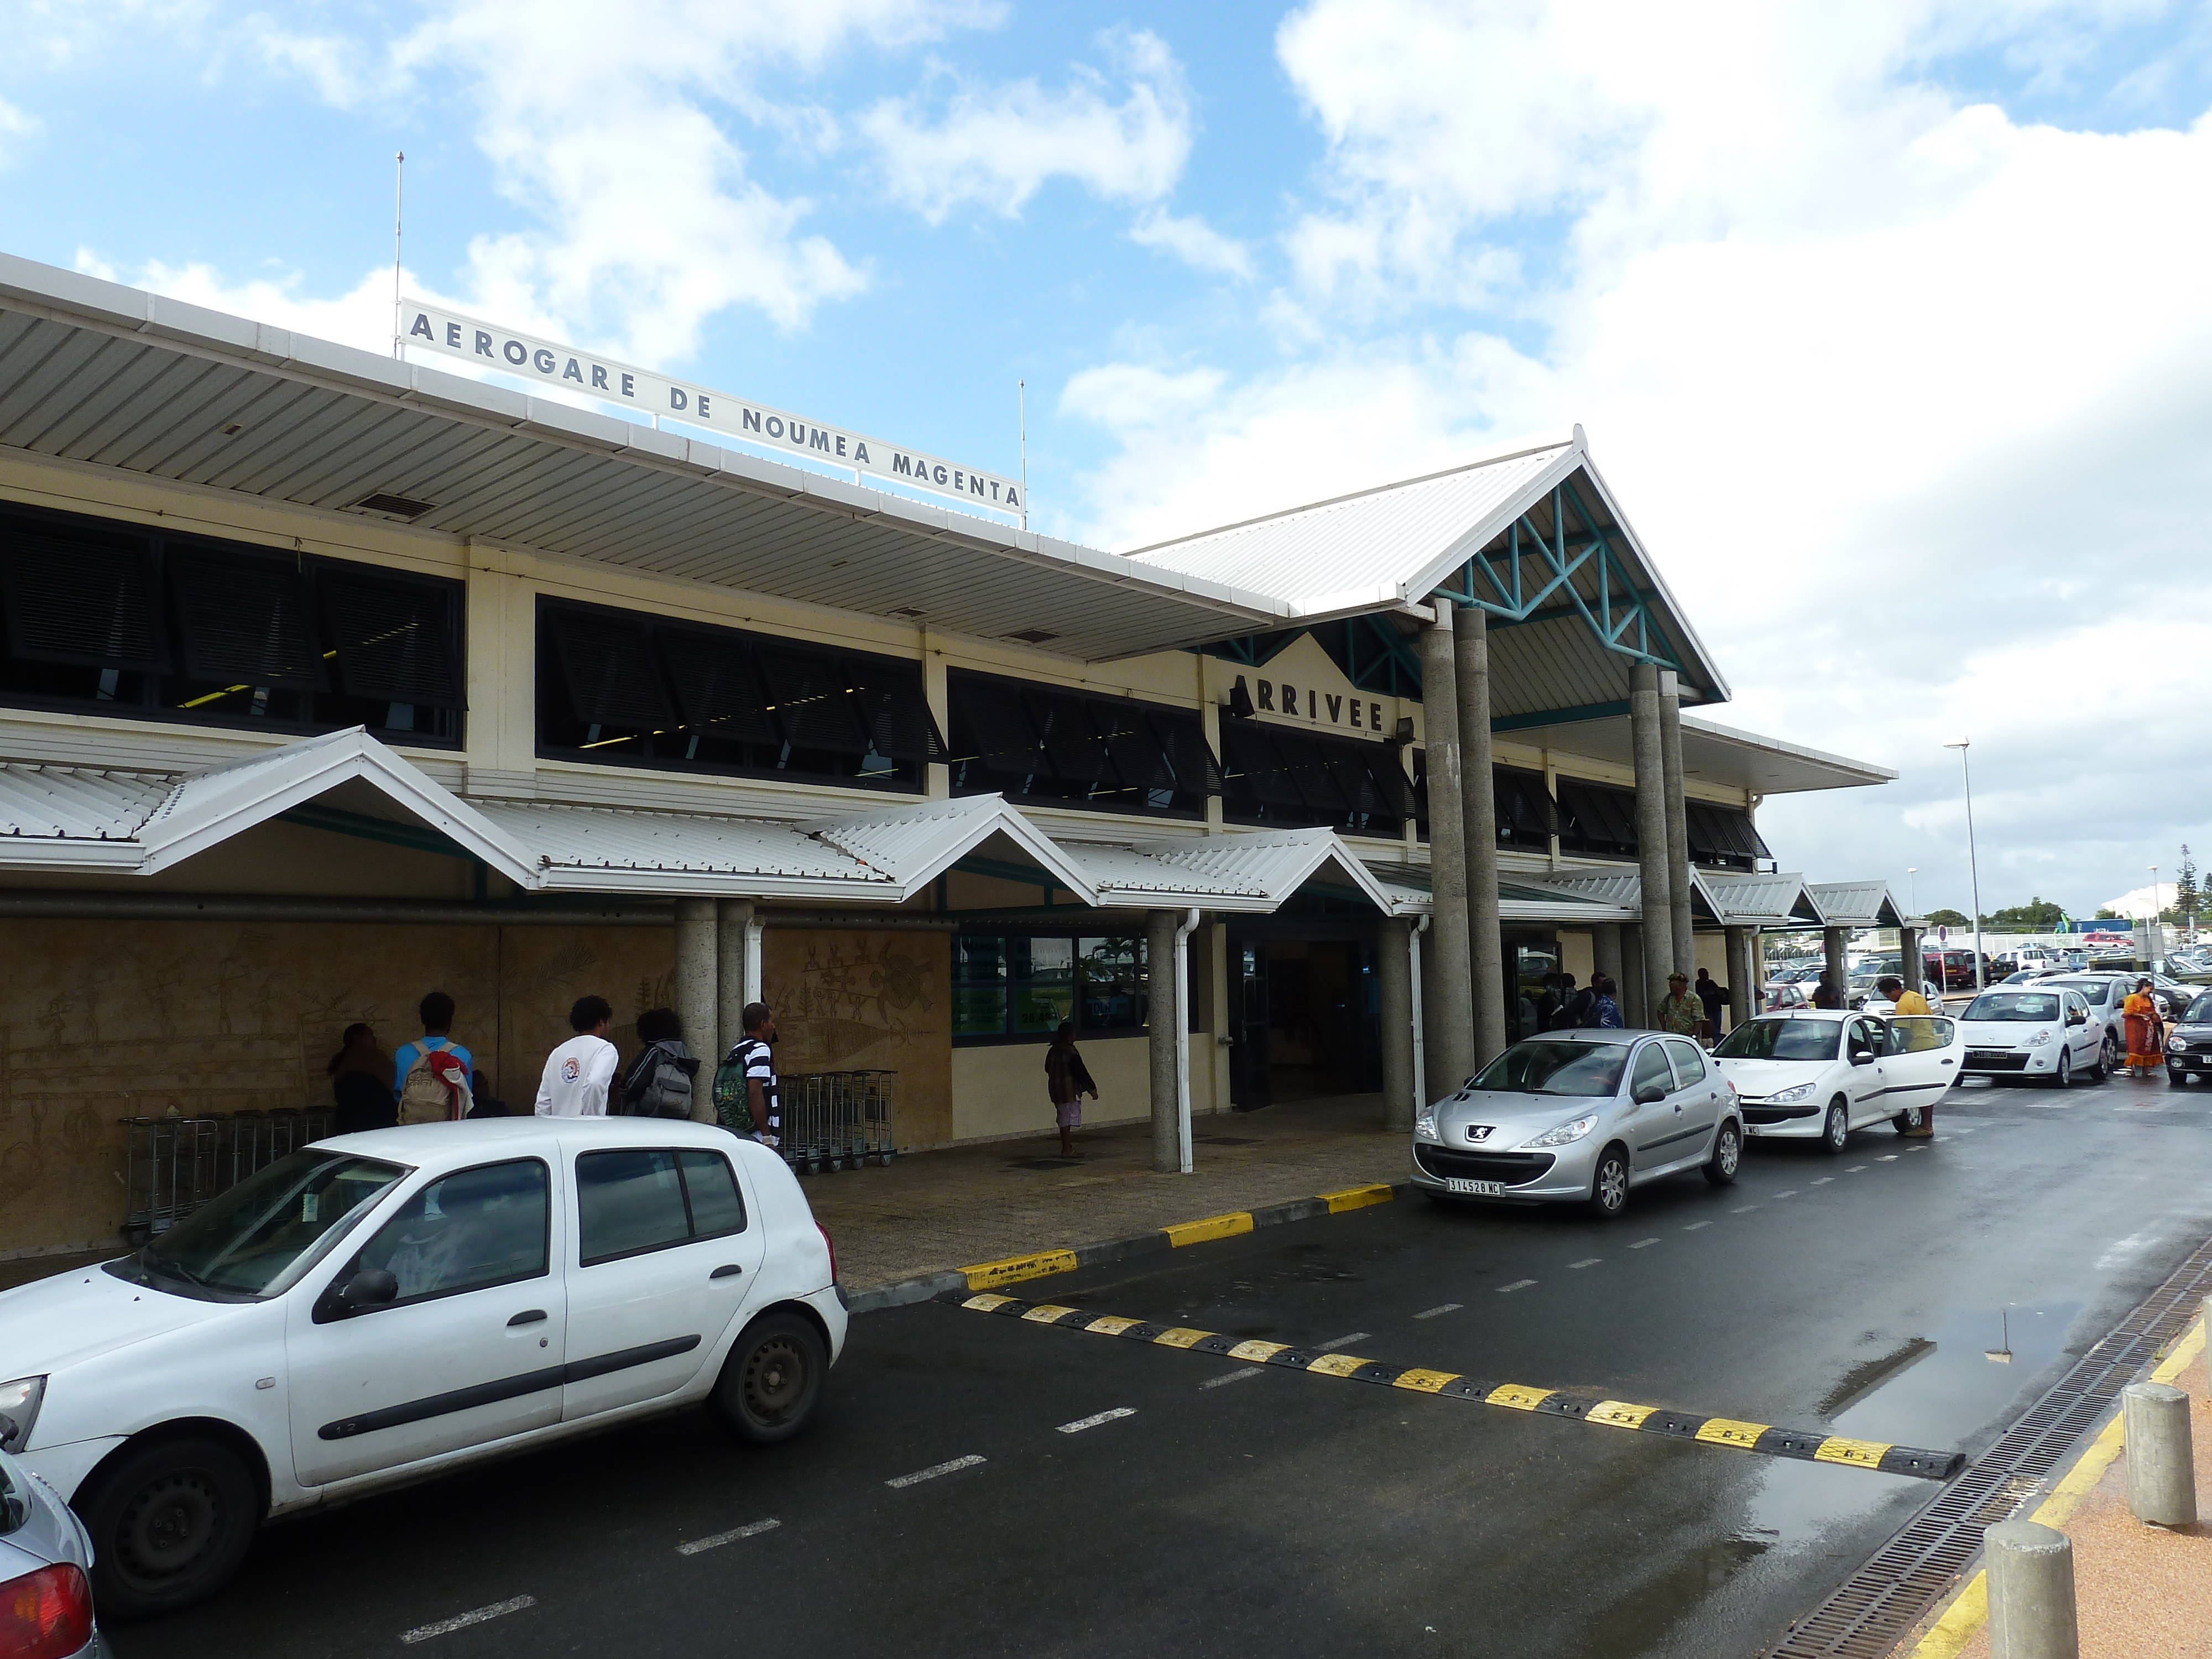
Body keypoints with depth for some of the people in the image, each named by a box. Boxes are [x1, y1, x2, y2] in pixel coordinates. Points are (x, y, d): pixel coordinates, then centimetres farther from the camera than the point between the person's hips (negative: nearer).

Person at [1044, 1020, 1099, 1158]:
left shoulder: (1053, 1051, 10)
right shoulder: (1070, 1052, -17)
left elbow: (1048, 1069, 21)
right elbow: (1080, 1071, -17)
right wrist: (1092, 1088, -11)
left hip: (1055, 1089, 9)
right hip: (1069, 1091, -9)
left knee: (1064, 1121, 16)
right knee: (1067, 1120, -4)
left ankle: (1069, 1148, 23)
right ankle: (1067, 1150, -1)